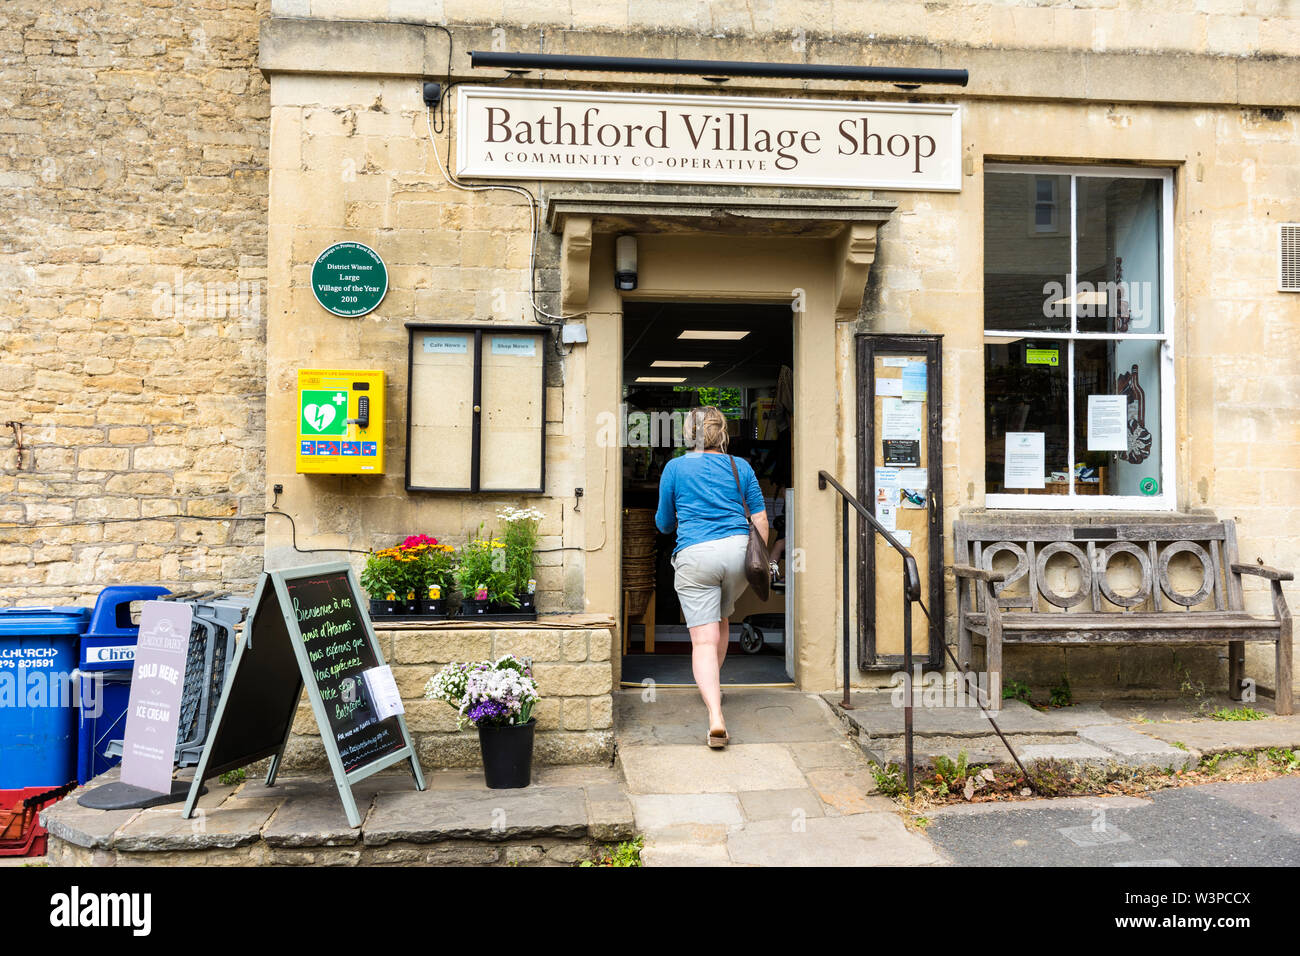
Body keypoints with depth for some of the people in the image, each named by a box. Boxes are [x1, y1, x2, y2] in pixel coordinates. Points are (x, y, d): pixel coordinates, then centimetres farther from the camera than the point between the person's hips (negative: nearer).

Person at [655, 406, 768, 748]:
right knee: (721, 618, 27)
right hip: (738, 550, 3)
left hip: (695, 556, -3)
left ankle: (716, 717, -20)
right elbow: (761, 521, 9)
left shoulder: (675, 468, 8)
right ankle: (713, 685, 44)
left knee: (704, 639, -5)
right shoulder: (741, 466, 13)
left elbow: (664, 524, 15)